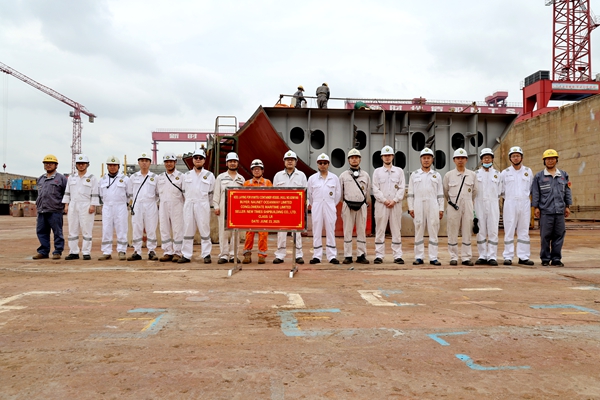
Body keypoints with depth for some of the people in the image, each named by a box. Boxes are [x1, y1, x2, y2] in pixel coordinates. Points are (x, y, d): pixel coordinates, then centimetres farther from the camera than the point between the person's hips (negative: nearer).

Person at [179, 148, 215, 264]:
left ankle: (206, 255, 4)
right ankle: (186, 255, 7)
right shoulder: (186, 175, 12)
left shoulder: (209, 175, 6)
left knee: (204, 230, -2)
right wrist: (190, 201, 11)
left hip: (203, 205, -2)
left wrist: (203, 202, 9)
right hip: (189, 205, 2)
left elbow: (211, 193, 8)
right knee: (187, 229, 3)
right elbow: (184, 191, 16)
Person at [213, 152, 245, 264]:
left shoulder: (241, 179, 14)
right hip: (223, 207, -1)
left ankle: (233, 255, 7)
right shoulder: (220, 177, 10)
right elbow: (216, 193, 7)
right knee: (223, 231, -2)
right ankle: (223, 255, 4)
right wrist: (216, 206, -2)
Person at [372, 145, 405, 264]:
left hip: (396, 204, 1)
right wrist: (385, 200, -10)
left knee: (396, 230, 2)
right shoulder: (377, 171, 9)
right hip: (381, 204, -1)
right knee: (380, 230, 0)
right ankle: (379, 255, 5)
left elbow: (402, 188, 3)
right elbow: (375, 189, 0)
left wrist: (394, 201, -9)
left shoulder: (399, 171, 11)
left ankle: (398, 256, 6)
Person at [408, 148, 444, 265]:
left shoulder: (437, 175, 12)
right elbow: (410, 193, 7)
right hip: (418, 206, 0)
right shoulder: (414, 175, 10)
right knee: (419, 231, 1)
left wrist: (441, 209, 3)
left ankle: (433, 258, 4)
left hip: (433, 206, 0)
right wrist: (410, 208, -1)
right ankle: (419, 257, 6)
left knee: (433, 231, 0)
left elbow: (440, 194, 9)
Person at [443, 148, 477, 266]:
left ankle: (466, 257, 10)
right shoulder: (448, 175, 2)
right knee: (452, 233, 1)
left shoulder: (472, 175, 6)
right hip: (453, 206, -1)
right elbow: (445, 192, 12)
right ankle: (453, 257, 8)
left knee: (467, 232, 4)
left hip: (467, 205, 1)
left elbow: (475, 191, 15)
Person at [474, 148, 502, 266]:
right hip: (480, 204, 0)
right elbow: (473, 190, 8)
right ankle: (482, 256, 6)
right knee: (481, 231, 1)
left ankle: (492, 257, -1)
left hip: (493, 204, 0)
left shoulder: (497, 174, 10)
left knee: (493, 231, -3)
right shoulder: (477, 174, 8)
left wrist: (495, 199, 10)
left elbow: (499, 191, 14)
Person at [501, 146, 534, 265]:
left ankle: (523, 257, 8)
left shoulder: (528, 171, 11)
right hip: (510, 204, -2)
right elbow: (501, 190, 11)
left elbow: (532, 188, 16)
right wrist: (509, 197, 7)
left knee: (524, 231, 4)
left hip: (525, 204, 2)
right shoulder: (505, 173, 6)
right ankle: (508, 257, 0)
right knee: (509, 231, -3)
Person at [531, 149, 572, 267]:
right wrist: (535, 207, -2)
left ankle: (556, 258, 12)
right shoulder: (539, 176, 5)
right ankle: (545, 259, 9)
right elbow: (535, 193, 4)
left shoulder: (564, 175, 14)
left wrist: (567, 206, 12)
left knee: (559, 235, 3)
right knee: (545, 236, 0)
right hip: (545, 211, -3)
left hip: (560, 211, 3)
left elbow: (567, 191, 17)